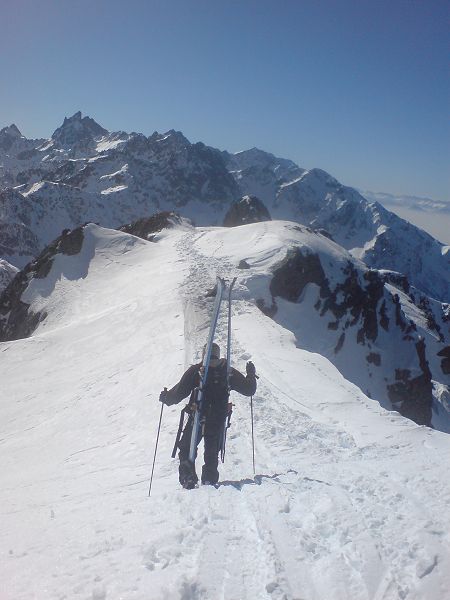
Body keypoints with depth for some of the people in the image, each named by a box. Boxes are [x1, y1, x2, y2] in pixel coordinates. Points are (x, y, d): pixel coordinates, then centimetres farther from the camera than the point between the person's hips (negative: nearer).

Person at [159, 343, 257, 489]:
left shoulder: (195, 371, -6)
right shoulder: (229, 372, 0)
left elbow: (179, 392, -8)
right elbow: (249, 389, 6)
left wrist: (165, 398, 10)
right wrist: (251, 375, 25)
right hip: (218, 421, 2)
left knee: (186, 449, 15)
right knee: (212, 454, 18)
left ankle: (188, 478, 4)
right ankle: (209, 482, 17)